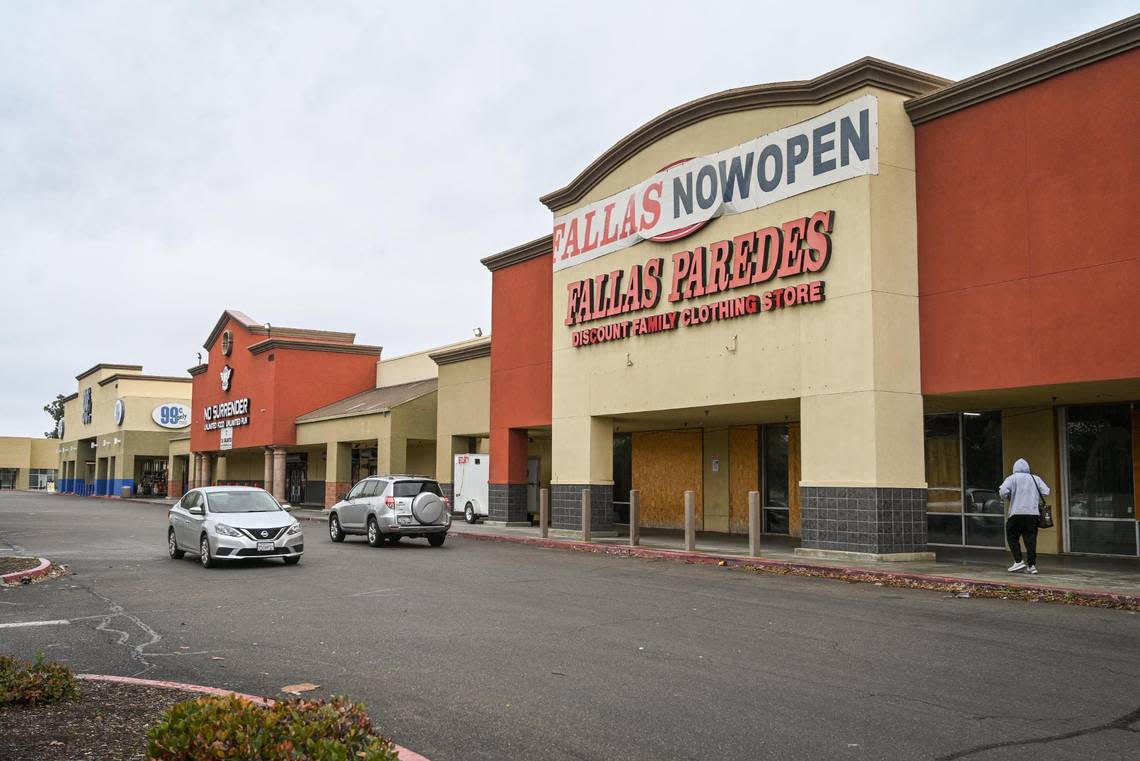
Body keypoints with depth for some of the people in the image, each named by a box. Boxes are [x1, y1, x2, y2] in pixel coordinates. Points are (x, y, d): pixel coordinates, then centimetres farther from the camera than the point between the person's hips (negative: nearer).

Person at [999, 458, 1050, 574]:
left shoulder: (1012, 478, 0)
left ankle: (1018, 561, 0)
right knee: (1031, 539, 5)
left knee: (1012, 537, 9)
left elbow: (1003, 492, -12)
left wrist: (1008, 497, 8)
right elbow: (1046, 492, 6)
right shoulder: (1036, 478, 10)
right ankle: (1031, 565, 3)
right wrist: (1035, 496, 21)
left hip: (1017, 513, -3)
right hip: (1034, 513, 3)